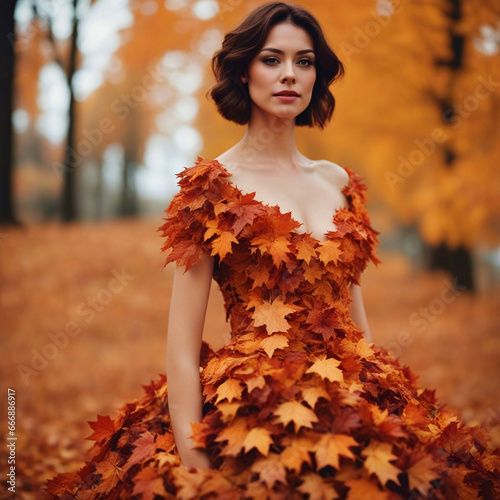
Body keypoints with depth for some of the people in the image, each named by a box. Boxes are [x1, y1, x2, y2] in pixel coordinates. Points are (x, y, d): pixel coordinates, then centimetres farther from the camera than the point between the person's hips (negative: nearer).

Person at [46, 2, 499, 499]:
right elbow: (182, 347, -8)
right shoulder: (213, 184, -3)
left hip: (350, 410, 4)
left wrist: (385, 414, 7)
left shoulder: (338, 181, 11)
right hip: (252, 414, -4)